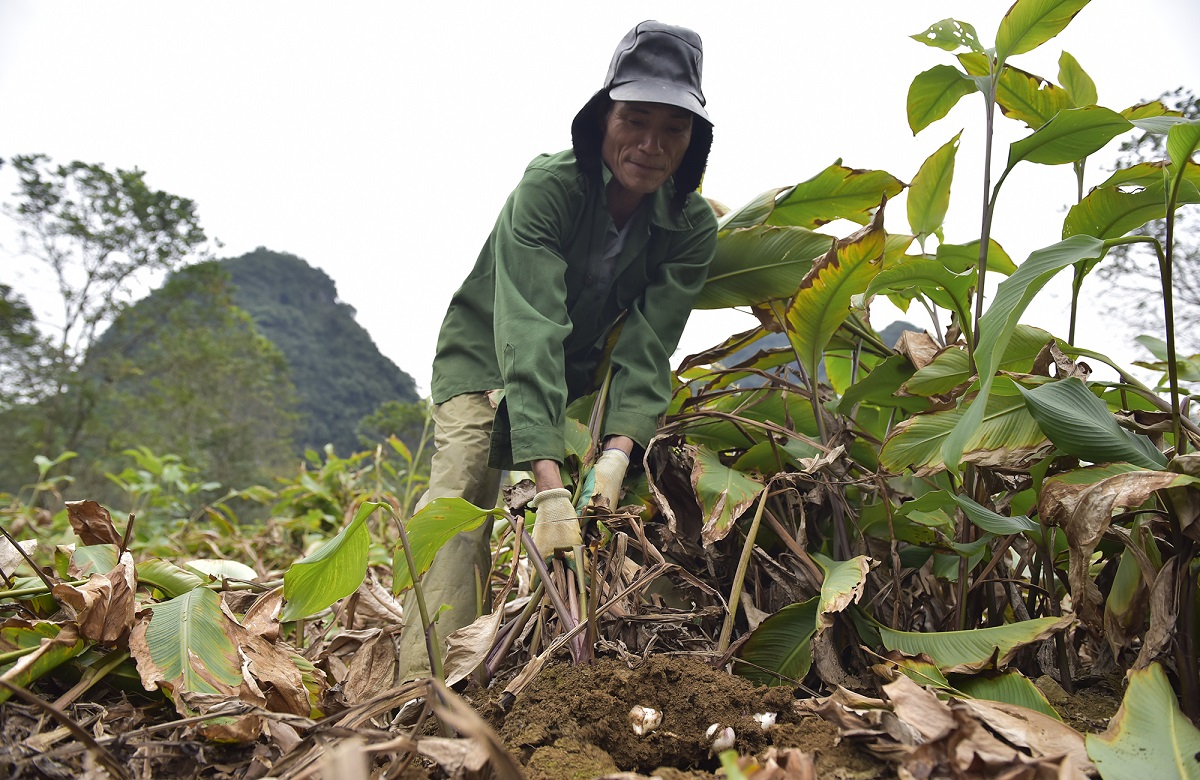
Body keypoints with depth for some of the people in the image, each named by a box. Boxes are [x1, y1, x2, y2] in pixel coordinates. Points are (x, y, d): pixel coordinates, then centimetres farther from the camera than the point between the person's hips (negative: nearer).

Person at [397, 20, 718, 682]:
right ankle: (427, 678, -23)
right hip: (486, 359, -4)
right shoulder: (547, 188, -30)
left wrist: (617, 452, -41)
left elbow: (647, 346, -23)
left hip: (586, 374, 4)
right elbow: (530, 336, -41)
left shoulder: (691, 227, -17)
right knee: (460, 491, -24)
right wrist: (549, 485, -51)